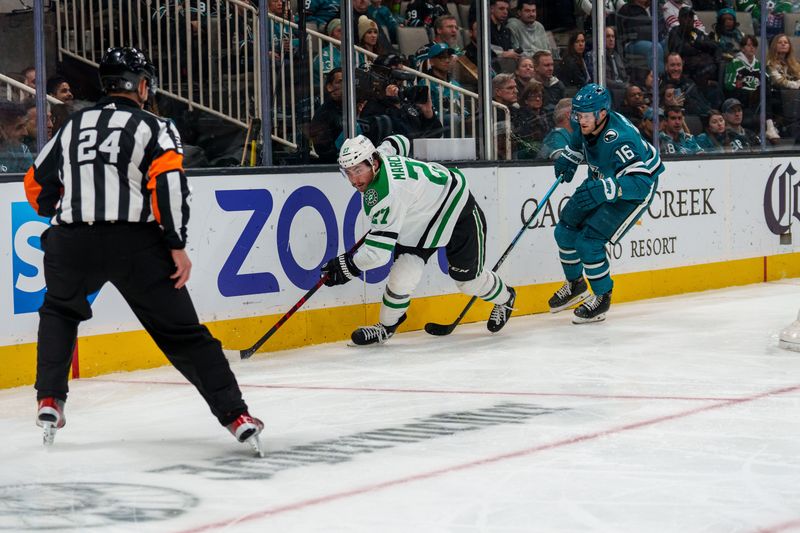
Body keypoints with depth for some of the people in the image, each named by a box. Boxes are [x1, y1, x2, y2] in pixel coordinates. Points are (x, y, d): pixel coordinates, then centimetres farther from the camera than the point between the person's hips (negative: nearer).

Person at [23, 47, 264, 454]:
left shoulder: (72, 126, 20)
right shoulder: (154, 127, 7)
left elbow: (38, 186, 24)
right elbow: (168, 183, -10)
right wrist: (177, 245, -8)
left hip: (72, 243, 3)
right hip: (136, 243, -3)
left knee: (59, 312, 31)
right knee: (182, 330, 3)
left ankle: (50, 402, 21)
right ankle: (236, 416, -3)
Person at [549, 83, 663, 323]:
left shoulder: (620, 139, -39)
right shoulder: (585, 124, -15)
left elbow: (641, 182, -46)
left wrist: (604, 190, -55)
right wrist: (568, 159, -1)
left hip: (637, 187, -8)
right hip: (602, 180, 8)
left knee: (588, 241, -17)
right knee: (565, 230, 7)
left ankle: (602, 297, 5)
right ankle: (575, 285, 31)